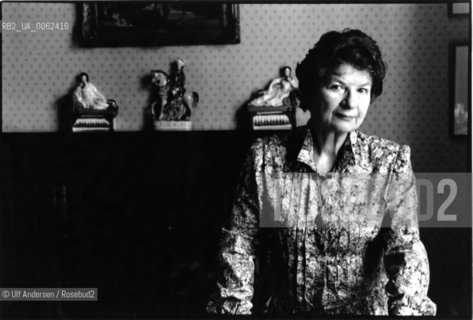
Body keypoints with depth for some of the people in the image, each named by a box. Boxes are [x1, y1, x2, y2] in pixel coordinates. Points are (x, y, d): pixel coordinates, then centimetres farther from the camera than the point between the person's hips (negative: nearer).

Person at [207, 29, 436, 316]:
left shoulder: (391, 163, -6)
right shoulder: (265, 157, -4)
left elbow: (406, 248, -16)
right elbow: (239, 245, -1)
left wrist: (408, 308, -34)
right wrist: (234, 308, -12)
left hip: (363, 308, 0)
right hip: (281, 308, 0)